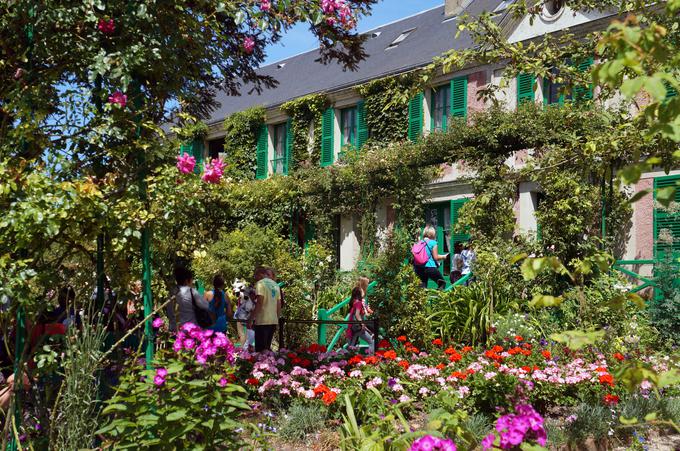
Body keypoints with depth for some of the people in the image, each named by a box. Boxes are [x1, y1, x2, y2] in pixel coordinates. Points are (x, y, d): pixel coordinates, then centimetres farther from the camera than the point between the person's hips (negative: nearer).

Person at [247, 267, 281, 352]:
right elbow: (279, 305, 16)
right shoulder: (275, 284, 16)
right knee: (267, 348, 14)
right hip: (273, 321, 7)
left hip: (262, 321, -7)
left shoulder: (260, 283, -7)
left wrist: (250, 319, -14)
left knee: (260, 349, -5)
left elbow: (259, 303, -16)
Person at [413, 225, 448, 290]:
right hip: (430, 267, -5)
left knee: (423, 285, 10)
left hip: (418, 267, 5)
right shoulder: (433, 242, -4)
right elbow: (436, 257, -3)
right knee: (442, 283, 9)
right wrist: (443, 256, 15)